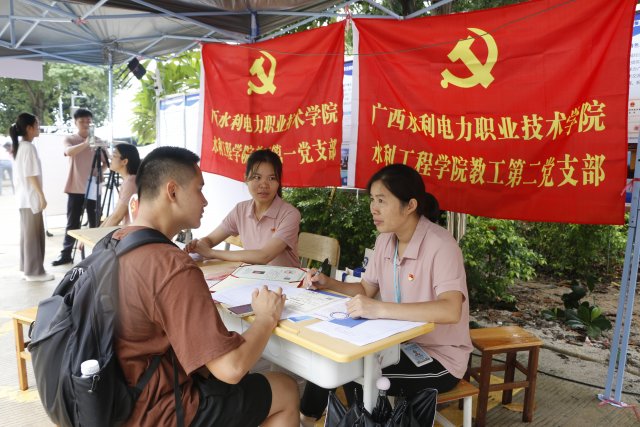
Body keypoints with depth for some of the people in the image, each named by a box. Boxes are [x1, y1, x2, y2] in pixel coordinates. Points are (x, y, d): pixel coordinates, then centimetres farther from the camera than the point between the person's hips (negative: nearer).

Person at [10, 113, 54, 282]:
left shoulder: (19, 146, 14)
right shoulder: (29, 147, -16)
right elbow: (32, 175, -20)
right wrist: (42, 196, -17)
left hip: (24, 197, 10)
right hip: (31, 197, -10)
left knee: (27, 233, 13)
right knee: (33, 234, -4)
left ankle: (27, 268, 20)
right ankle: (34, 271, 2)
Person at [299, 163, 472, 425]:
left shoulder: (440, 246, -24)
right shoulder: (385, 241, 0)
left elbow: (451, 311, -39)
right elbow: (366, 290, 10)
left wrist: (380, 309, -46)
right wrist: (327, 283, -7)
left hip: (438, 358, -7)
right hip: (401, 343, 7)